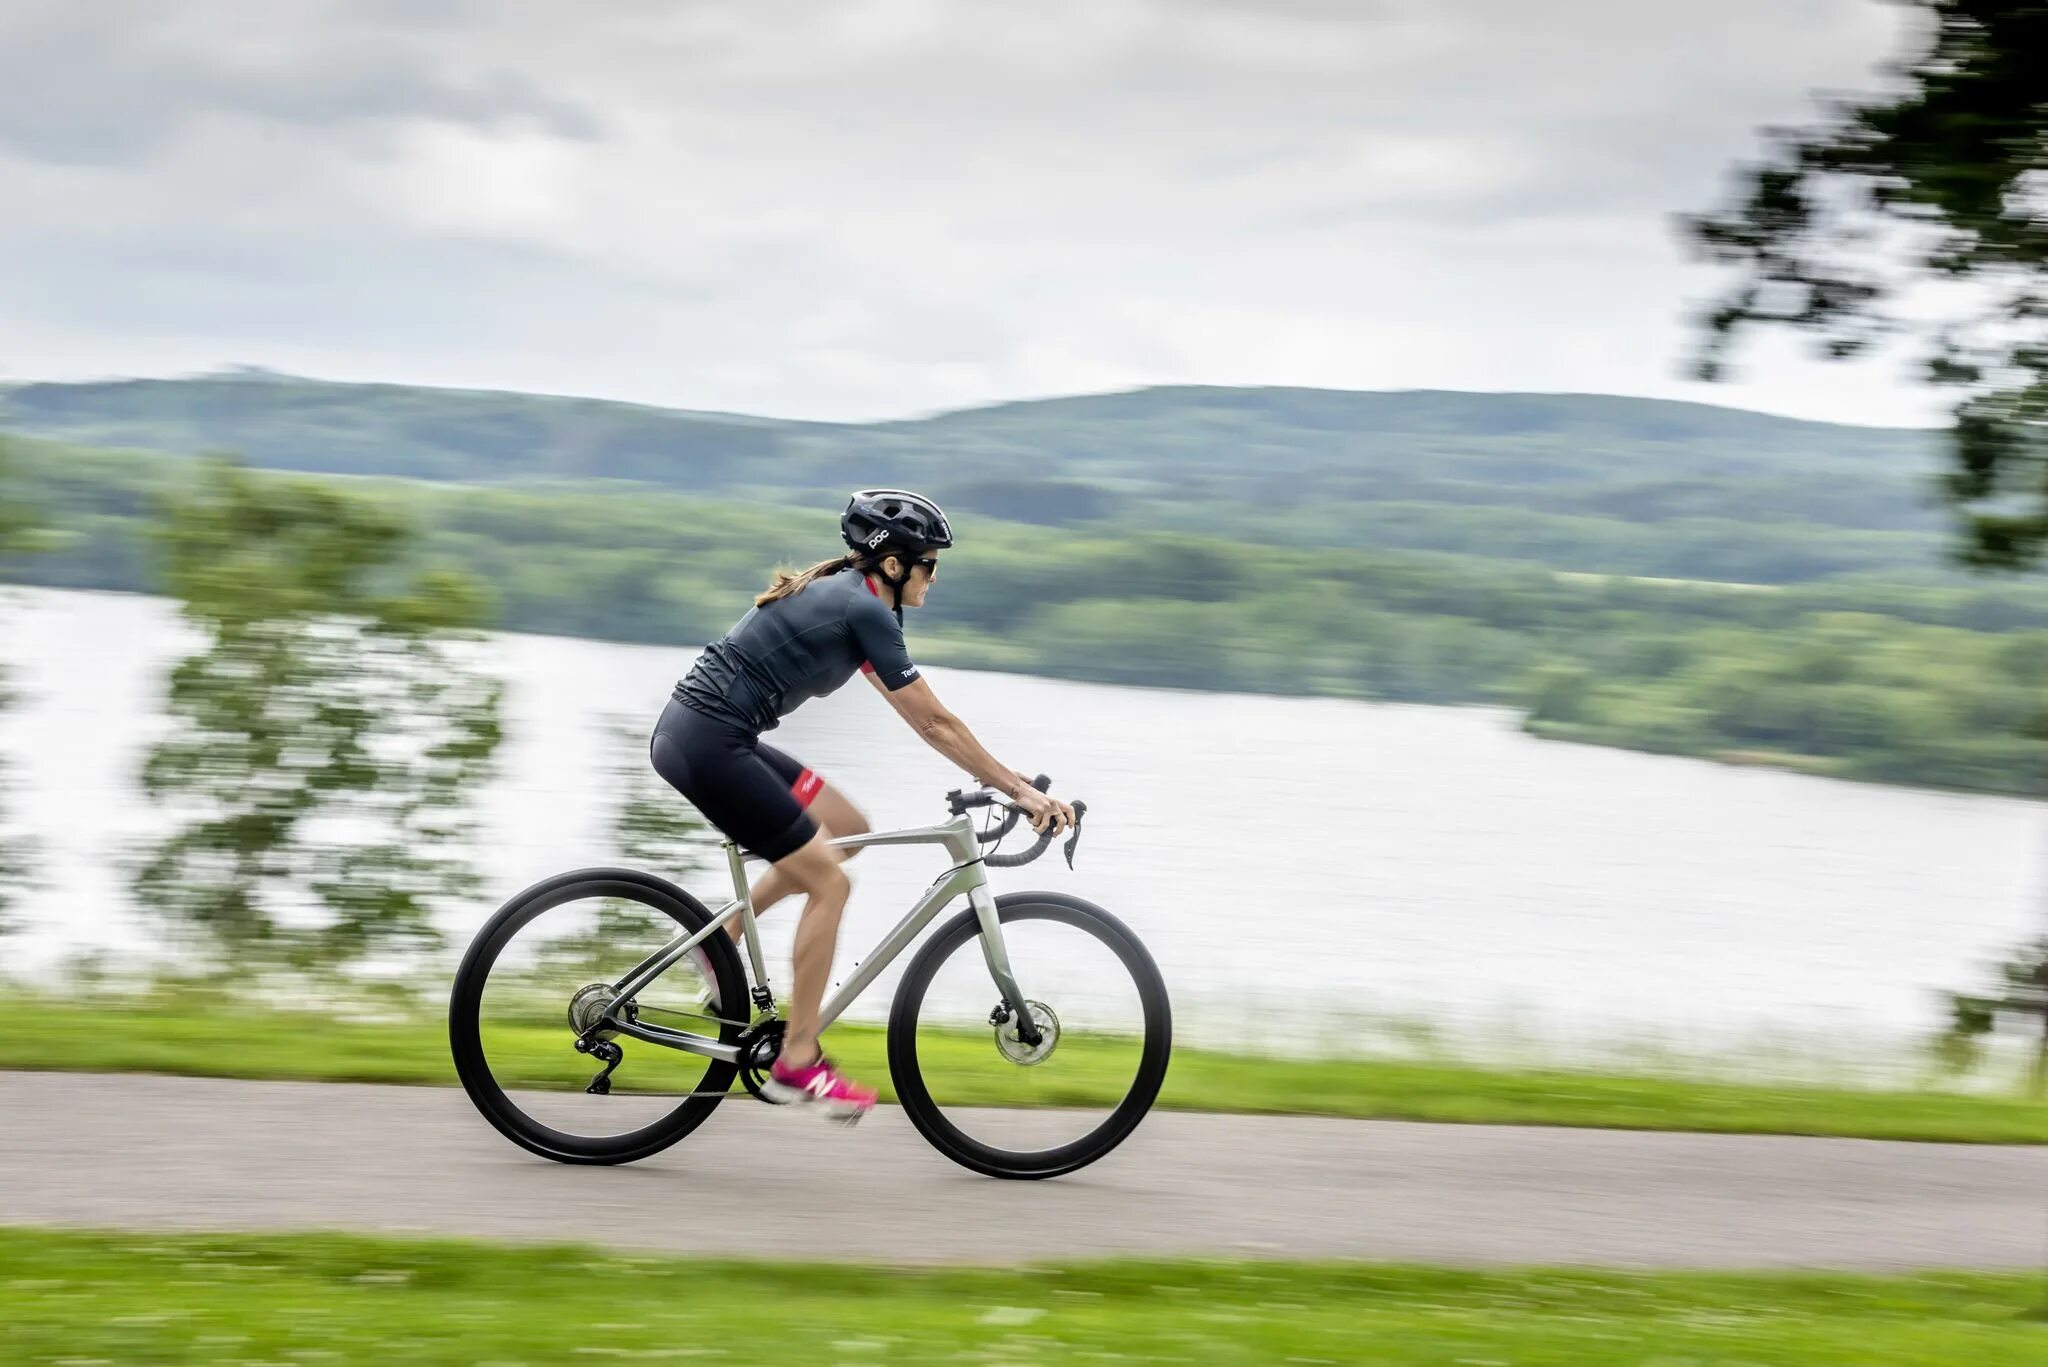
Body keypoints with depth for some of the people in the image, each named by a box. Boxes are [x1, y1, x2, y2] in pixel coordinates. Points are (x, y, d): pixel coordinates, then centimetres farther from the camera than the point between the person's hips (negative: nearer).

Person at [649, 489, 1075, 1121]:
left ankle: (724, 936, 15)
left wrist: (1011, 780, 19)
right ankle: (797, 1063, 1)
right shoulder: (865, 610, -12)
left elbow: (923, 719, 20)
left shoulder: (842, 594, 17)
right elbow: (935, 722, -10)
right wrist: (1019, 791, -4)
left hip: (693, 734, 10)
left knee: (847, 829, 15)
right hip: (709, 743, -10)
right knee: (828, 881, -3)